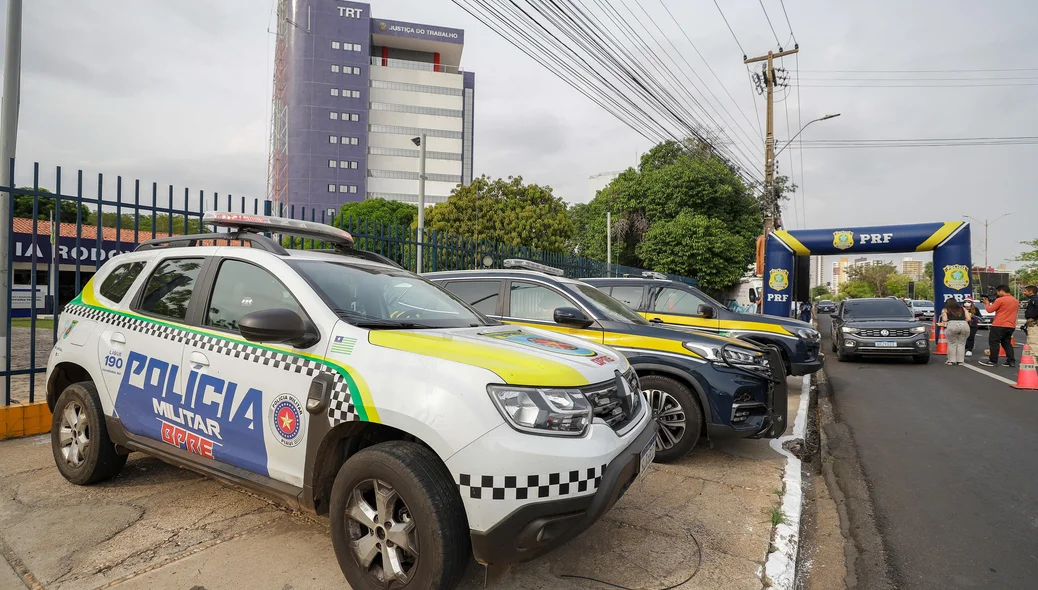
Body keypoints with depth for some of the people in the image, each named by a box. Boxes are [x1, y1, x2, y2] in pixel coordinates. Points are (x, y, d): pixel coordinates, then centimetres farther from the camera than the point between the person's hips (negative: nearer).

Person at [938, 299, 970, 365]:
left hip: (952, 325, -3)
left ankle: (951, 360, 9)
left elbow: (944, 320, 4)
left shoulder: (945, 310, 17)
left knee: (952, 343, 7)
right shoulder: (963, 309, 26)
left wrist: (943, 324, 25)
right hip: (964, 325, 3)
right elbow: (969, 319, 16)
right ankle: (960, 360, 12)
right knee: (961, 343, 12)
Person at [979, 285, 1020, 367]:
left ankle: (993, 361, 0)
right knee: (1007, 343, 15)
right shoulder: (1016, 301, 14)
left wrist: (987, 303, 11)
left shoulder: (1000, 300, -13)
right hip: (1011, 326, 8)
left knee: (994, 343, -1)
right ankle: (1011, 361, 10)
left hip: (999, 325, -8)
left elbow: (990, 310, -7)